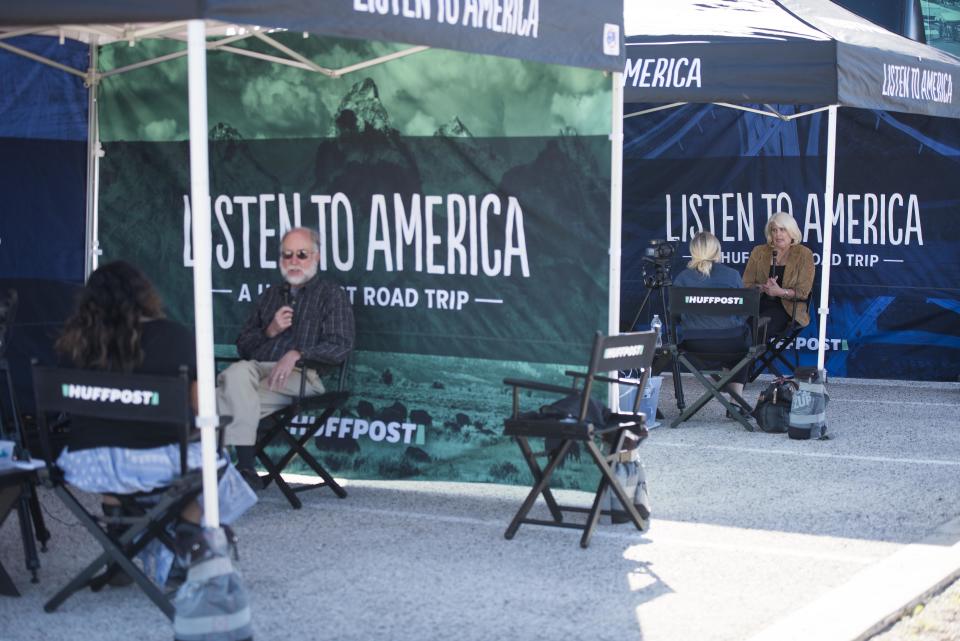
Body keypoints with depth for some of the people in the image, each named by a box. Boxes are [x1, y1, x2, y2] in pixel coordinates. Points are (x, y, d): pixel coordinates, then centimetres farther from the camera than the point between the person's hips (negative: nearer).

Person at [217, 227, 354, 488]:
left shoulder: (331, 294, 12)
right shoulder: (271, 295, 29)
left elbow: (341, 346, -2)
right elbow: (242, 346, 26)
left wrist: (297, 354, -16)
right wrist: (270, 331, 5)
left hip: (300, 377, -5)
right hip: (255, 370, 5)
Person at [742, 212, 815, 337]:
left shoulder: (804, 254, 4)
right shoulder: (758, 252, 13)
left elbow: (803, 292, -2)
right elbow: (746, 285, 9)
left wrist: (780, 292, -20)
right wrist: (762, 288, -12)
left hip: (787, 308, -3)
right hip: (758, 303, 3)